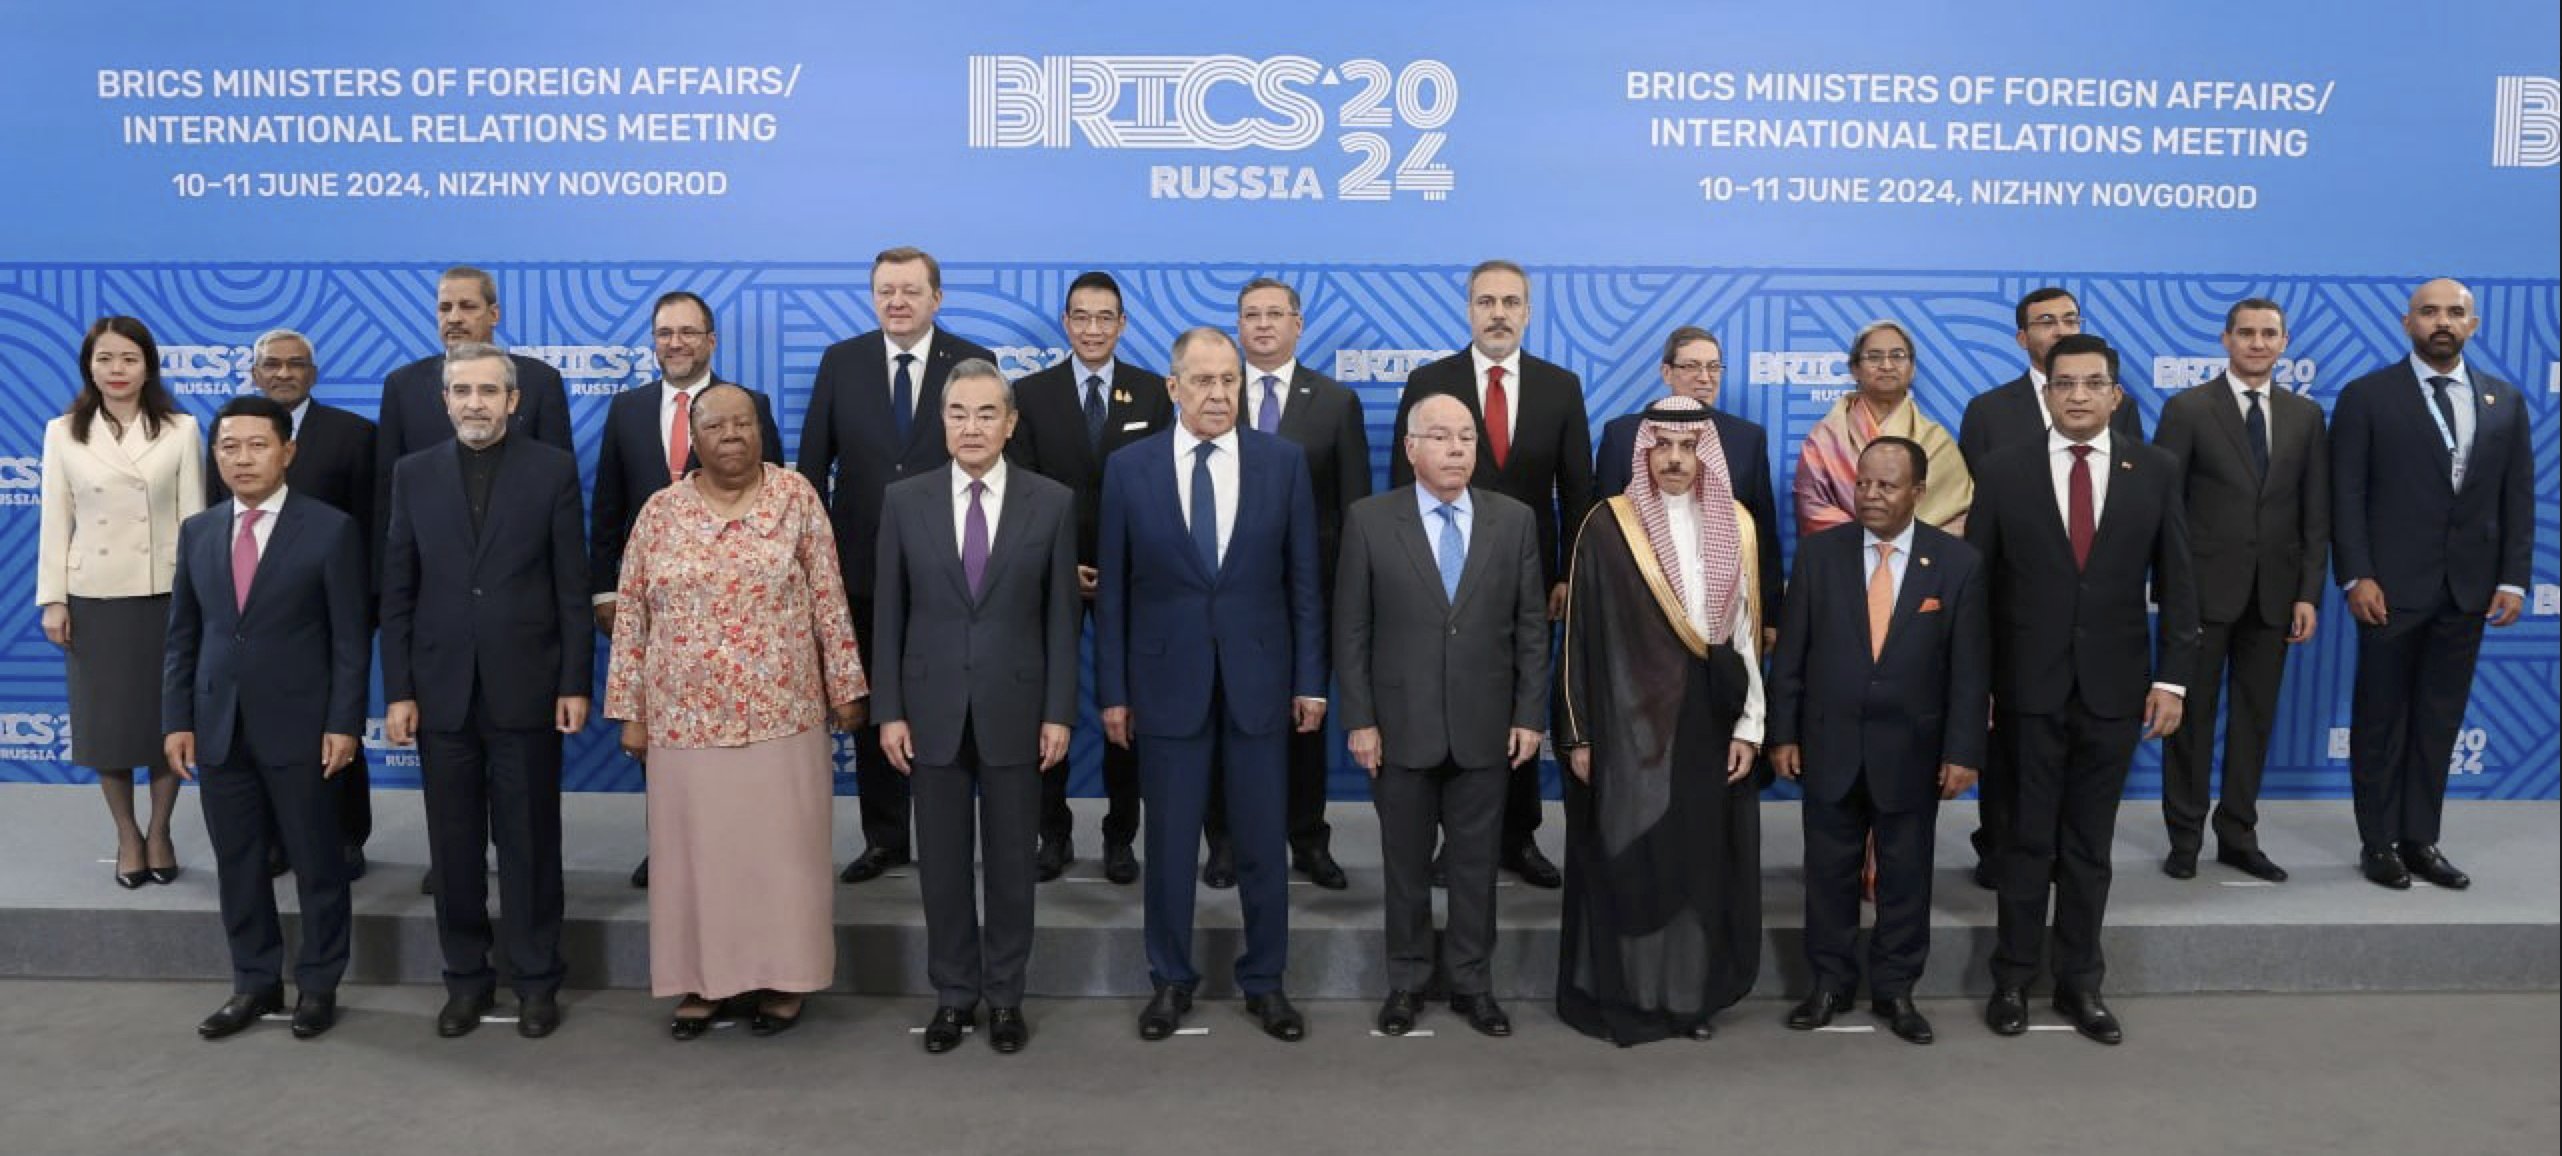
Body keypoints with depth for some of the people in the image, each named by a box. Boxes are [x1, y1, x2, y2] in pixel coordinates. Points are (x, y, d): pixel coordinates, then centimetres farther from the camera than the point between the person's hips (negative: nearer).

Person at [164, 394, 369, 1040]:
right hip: (218, 730, 4)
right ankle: (255, 983, 24)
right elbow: (183, 637, 11)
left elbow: (350, 639, -7)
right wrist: (177, 721, 4)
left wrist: (344, 724, -12)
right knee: (237, 864, 11)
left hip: (299, 729, -4)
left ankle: (318, 985, 19)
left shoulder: (330, 530, -5)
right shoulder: (197, 532, 9)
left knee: (316, 863, 6)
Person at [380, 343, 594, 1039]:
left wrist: (575, 684, -5)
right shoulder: (414, 475, 7)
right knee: (454, 846, 9)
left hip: (526, 689, -2)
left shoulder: (552, 470, 0)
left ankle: (536, 980, 18)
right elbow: (397, 594, 6)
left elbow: (573, 587, -1)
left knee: (529, 843, 6)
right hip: (442, 692, 2)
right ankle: (466, 977, 23)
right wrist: (398, 691, 0)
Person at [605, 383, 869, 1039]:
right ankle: (702, 979, 23)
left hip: (781, 713, -1)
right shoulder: (661, 511, 3)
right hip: (686, 717, 2)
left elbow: (829, 599, 0)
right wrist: (630, 711, 3)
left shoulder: (795, 497, -1)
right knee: (695, 849, 9)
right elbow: (630, 615, 5)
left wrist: (845, 687, -1)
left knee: (781, 847, 6)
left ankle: (784, 977, 19)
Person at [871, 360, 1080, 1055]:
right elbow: (888, 614, 3)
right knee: (942, 861, 9)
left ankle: (1005, 996, 23)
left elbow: (1062, 616, 0)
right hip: (933, 711, 1)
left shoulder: (1052, 503, -1)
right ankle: (953, 995, 24)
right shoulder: (905, 501, 2)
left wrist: (1059, 712, -4)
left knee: (1011, 860, 8)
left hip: (1014, 710, -1)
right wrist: (888, 710, -1)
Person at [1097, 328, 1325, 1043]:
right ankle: (1171, 980, 25)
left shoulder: (1284, 463, 1)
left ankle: (1264, 982, 24)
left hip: (1258, 680, 1)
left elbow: (1303, 579, 2)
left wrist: (1310, 680, 0)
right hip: (1166, 681, 0)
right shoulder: (1129, 468, 0)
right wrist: (1113, 690, -1)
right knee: (1169, 842, 9)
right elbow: (1112, 590, 2)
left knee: (1262, 842, 9)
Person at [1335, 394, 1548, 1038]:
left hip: (1483, 729, 1)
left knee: (1476, 863, 10)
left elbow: (1531, 626, 4)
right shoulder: (1370, 520, -3)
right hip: (1402, 727, -1)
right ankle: (1407, 981, 26)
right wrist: (1359, 720, -7)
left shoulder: (1513, 520, 2)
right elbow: (1352, 628, -3)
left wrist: (1530, 715, -1)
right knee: (1406, 863, 11)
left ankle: (1472, 983, 24)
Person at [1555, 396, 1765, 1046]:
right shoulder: (1607, 527, -4)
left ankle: (1692, 993, 21)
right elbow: (1580, 635, -3)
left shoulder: (1735, 525, 6)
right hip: (1628, 724, -3)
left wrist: (1749, 726, 2)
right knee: (1627, 861, 2)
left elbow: (1748, 631, 7)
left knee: (1703, 861, 8)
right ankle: (1622, 996, 15)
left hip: (1709, 725, 3)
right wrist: (1577, 734, -6)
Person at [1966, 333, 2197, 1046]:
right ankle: (2013, 979, 20)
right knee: (2026, 840, 8)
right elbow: (1974, 579, -1)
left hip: (2113, 688, 1)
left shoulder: (2155, 472, 3)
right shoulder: (2006, 471, -1)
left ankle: (2080, 982, 22)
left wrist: (2172, 678, -3)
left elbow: (2175, 584, 3)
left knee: (2090, 845, 10)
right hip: (2027, 686, -1)